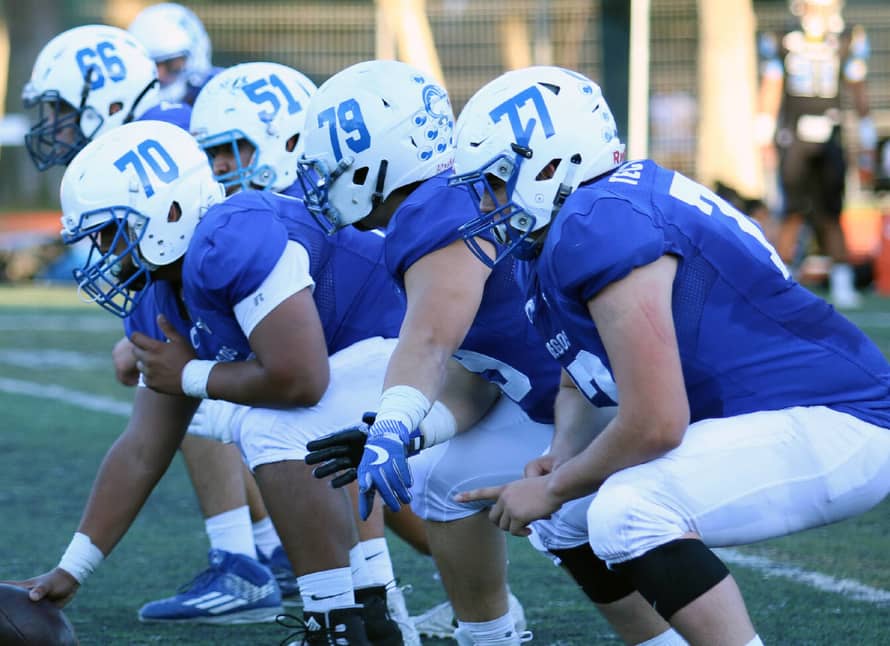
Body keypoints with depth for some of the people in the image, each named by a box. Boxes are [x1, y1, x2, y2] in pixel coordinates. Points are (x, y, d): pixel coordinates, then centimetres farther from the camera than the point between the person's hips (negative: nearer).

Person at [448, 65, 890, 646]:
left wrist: (553, 489, -7)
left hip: (836, 426, -11)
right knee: (571, 514, 15)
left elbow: (655, 425, -22)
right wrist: (561, 462, -2)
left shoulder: (598, 227, -19)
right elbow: (581, 381, 19)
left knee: (628, 512, -28)